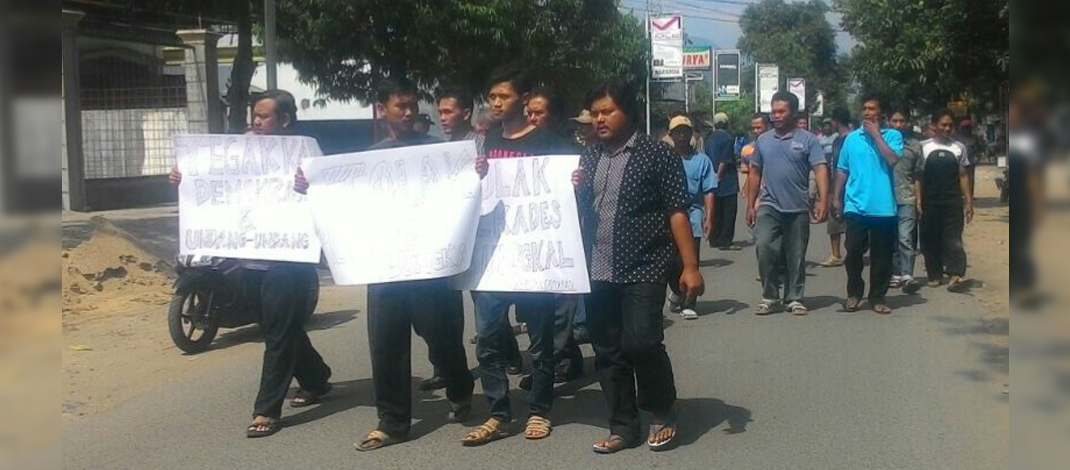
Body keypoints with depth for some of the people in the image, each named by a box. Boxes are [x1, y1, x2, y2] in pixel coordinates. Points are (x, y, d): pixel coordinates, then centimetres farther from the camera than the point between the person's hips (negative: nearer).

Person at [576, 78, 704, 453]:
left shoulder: (656, 155, -5)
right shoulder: (589, 158, 11)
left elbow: (677, 212, -7)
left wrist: (690, 266, -12)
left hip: (643, 269, -5)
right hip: (598, 272, 6)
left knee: (641, 343, -13)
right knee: (608, 351, 8)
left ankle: (663, 414, 13)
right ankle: (623, 426, 21)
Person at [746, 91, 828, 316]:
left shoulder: (808, 140, -1)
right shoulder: (763, 140, 9)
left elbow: (821, 170, -7)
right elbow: (755, 173, 14)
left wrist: (822, 201, -19)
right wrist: (750, 205, 10)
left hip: (798, 209, -1)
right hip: (769, 206, 1)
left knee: (796, 257, 6)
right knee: (765, 248, -13)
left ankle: (794, 298, 18)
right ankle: (769, 296, 0)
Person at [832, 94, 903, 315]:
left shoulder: (892, 135, 2)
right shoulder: (851, 138, 8)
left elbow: (893, 159, -16)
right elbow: (842, 170, 12)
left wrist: (876, 134, -11)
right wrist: (836, 198, 8)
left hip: (883, 207, -1)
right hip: (856, 206, 1)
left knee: (882, 255, 5)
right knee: (854, 252, 2)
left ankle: (878, 297, 16)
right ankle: (854, 293, 17)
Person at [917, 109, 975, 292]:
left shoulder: (959, 148, 7)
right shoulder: (924, 147, 3)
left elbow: (963, 176, 9)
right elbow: (919, 176, 3)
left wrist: (969, 201, 3)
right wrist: (918, 201, -5)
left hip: (953, 202, 0)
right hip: (930, 202, 0)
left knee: (953, 238, -6)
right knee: (931, 239, 4)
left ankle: (956, 275, -11)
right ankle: (935, 275, 13)